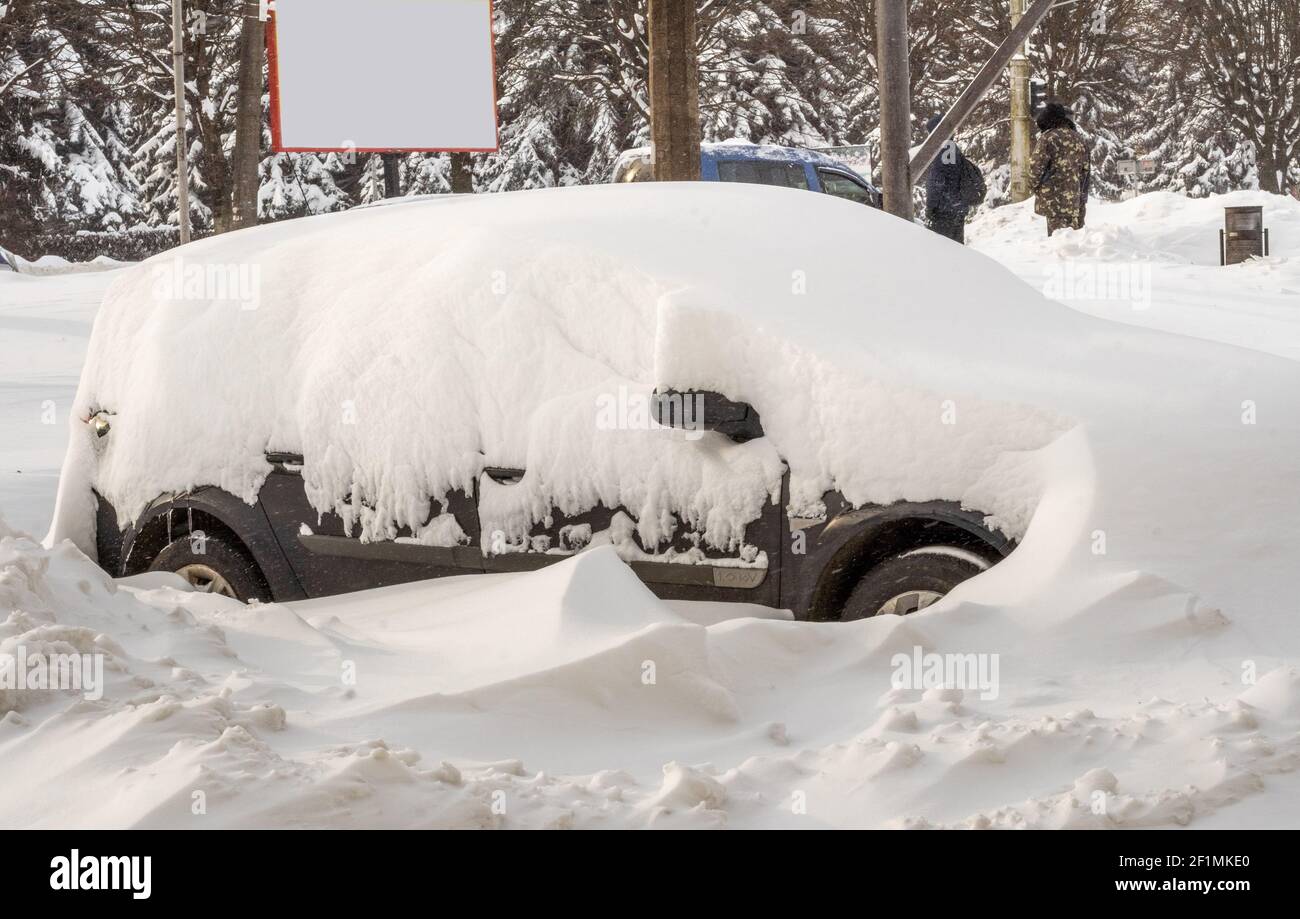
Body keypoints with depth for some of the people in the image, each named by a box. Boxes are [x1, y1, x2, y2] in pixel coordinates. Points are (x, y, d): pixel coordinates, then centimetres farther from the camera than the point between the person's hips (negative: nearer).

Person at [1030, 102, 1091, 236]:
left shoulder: (1048, 138, -10)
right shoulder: (1079, 139, 12)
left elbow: (1036, 166, -14)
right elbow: (1086, 168, 17)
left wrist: (1036, 185, 4)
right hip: (1077, 199, 6)